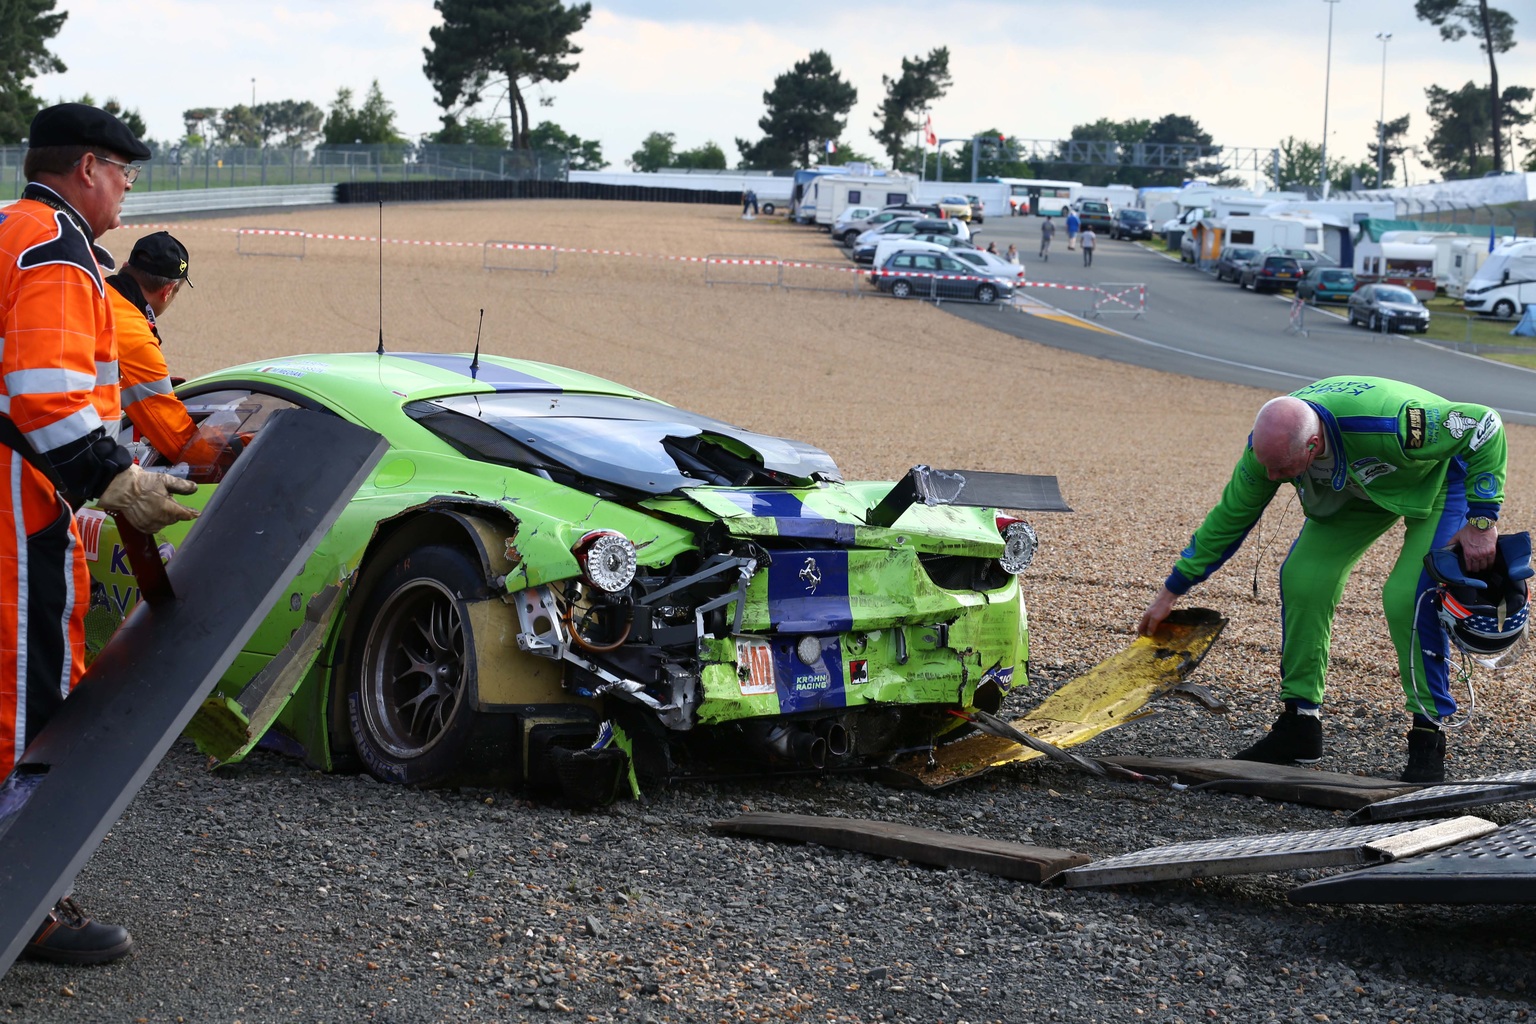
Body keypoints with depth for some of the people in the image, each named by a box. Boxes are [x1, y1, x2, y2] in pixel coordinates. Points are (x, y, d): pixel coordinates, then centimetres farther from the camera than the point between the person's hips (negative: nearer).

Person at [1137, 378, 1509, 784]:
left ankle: (1428, 740, -9)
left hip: (1439, 479, -5)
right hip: (1355, 486, 6)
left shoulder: (1386, 425, -45)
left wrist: (1482, 521, -32)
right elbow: (1229, 518, -10)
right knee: (1303, 578, -10)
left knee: (1409, 596, -23)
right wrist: (1171, 592, -5)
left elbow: (1484, 425, -32)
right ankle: (1299, 725, 2)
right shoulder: (1270, 444, -26)